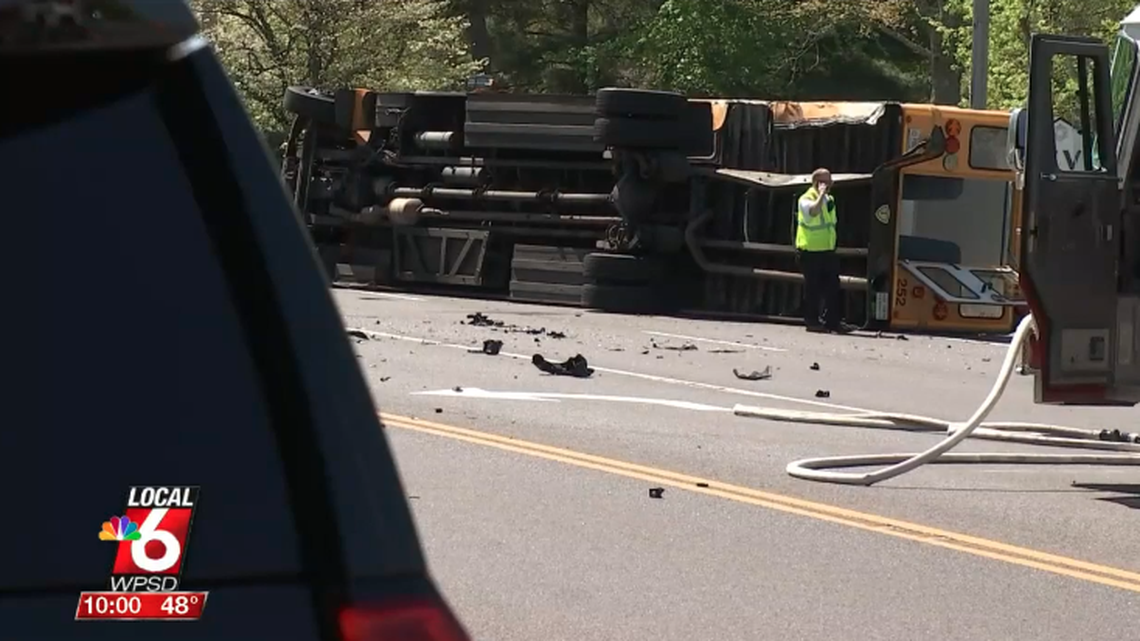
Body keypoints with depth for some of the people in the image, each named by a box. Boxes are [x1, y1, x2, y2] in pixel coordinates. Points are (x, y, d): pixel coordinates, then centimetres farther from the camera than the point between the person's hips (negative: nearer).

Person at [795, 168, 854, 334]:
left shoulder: (829, 200, 14)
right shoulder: (806, 199, -11)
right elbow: (813, 211, -34)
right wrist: (821, 194, -25)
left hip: (827, 251, 7)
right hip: (810, 252, -7)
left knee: (833, 288, 4)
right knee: (813, 289, -1)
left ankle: (833, 321, 7)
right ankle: (812, 322, 6)